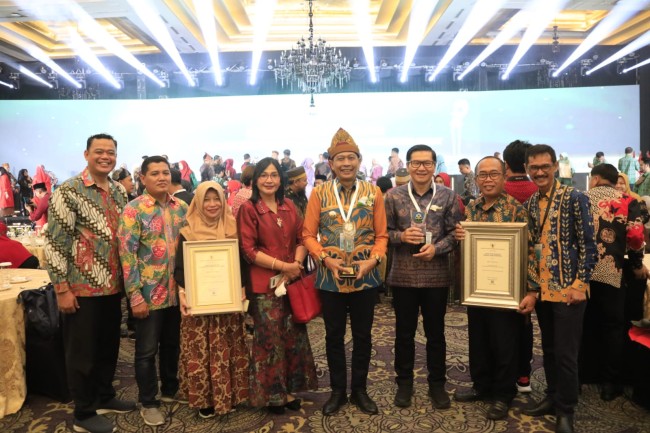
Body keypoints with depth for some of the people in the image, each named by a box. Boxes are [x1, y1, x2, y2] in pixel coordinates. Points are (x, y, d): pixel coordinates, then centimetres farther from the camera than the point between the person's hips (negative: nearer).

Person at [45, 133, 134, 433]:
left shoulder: (119, 192, 9)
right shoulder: (69, 191, -12)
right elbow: (54, 242, -14)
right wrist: (61, 288, -15)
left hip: (113, 286, 7)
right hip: (82, 288, -6)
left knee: (109, 346, 18)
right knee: (82, 352, 7)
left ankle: (104, 397, 37)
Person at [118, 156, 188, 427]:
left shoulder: (181, 207, 5)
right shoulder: (133, 210, -10)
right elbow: (127, 254, -14)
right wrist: (135, 295, -17)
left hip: (178, 291, 5)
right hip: (149, 292, -5)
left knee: (172, 344, 19)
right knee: (147, 350, 9)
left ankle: (170, 390, 38)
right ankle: (148, 402, 26)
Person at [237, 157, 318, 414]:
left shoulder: (289, 206, 11)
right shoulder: (248, 208, -5)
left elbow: (302, 239, 10)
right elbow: (248, 250, -11)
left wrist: (296, 264, -9)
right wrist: (283, 265, -15)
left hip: (292, 280, 5)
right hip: (264, 284, -5)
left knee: (294, 336, 10)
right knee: (270, 339, 4)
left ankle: (290, 389, 27)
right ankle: (271, 393, 21)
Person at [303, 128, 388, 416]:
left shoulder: (373, 192, 0)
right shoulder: (319, 193, -2)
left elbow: (381, 235, 1)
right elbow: (309, 235, -2)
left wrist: (372, 260, -15)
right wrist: (326, 259, -16)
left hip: (365, 277, 1)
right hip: (330, 277, 0)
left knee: (362, 335, 12)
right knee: (334, 336, 12)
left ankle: (359, 390, 30)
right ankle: (338, 390, 30)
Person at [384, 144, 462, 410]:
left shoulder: (448, 196, 0)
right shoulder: (393, 196, -1)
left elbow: (456, 232, -1)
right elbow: (383, 232, 1)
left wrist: (436, 248, -17)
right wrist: (402, 236, -17)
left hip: (437, 276, 0)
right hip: (403, 276, 0)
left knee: (436, 332, 13)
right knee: (404, 332, 12)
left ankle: (437, 384, 30)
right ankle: (404, 383, 30)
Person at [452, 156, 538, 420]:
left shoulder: (516, 209, -9)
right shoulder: (471, 208, 8)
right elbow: (463, 247, 17)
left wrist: (532, 291, -17)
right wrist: (458, 236, -7)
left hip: (506, 290, -5)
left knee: (505, 345, 8)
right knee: (478, 341, 16)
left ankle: (503, 394, 26)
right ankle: (481, 386, 35)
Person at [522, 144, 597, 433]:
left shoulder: (574, 198, -9)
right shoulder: (529, 204, 7)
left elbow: (588, 245, -9)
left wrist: (580, 284, -14)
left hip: (567, 289, -5)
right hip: (541, 289, 6)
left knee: (565, 353, 1)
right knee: (548, 349, 17)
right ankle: (552, 397, 32)